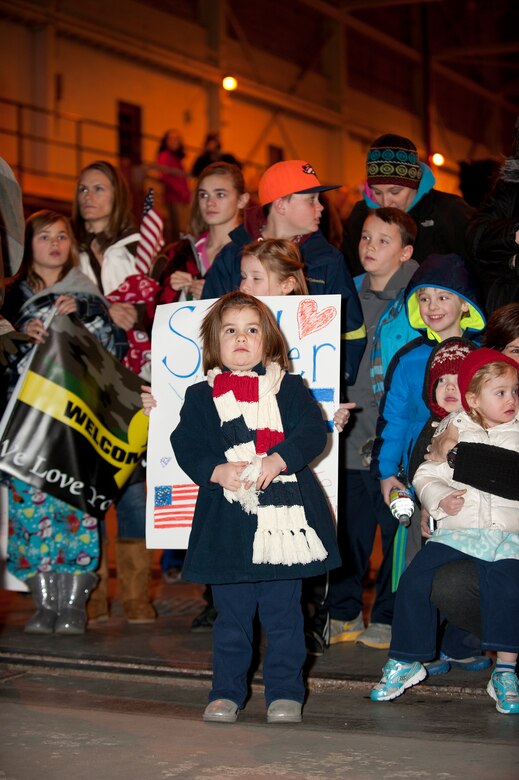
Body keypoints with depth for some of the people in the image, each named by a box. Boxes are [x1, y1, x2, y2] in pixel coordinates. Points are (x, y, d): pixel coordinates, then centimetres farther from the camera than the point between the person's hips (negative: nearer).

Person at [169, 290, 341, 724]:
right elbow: (186, 446, 3)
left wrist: (276, 460, -17)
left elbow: (313, 432, -3)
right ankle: (228, 691, 19)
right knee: (232, 611, 8)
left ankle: (285, 689, 14)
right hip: (227, 516, 1)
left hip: (283, 513, -1)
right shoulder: (201, 396, 9)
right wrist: (217, 471, -15)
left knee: (283, 608, 4)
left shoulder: (288, 387, 7)